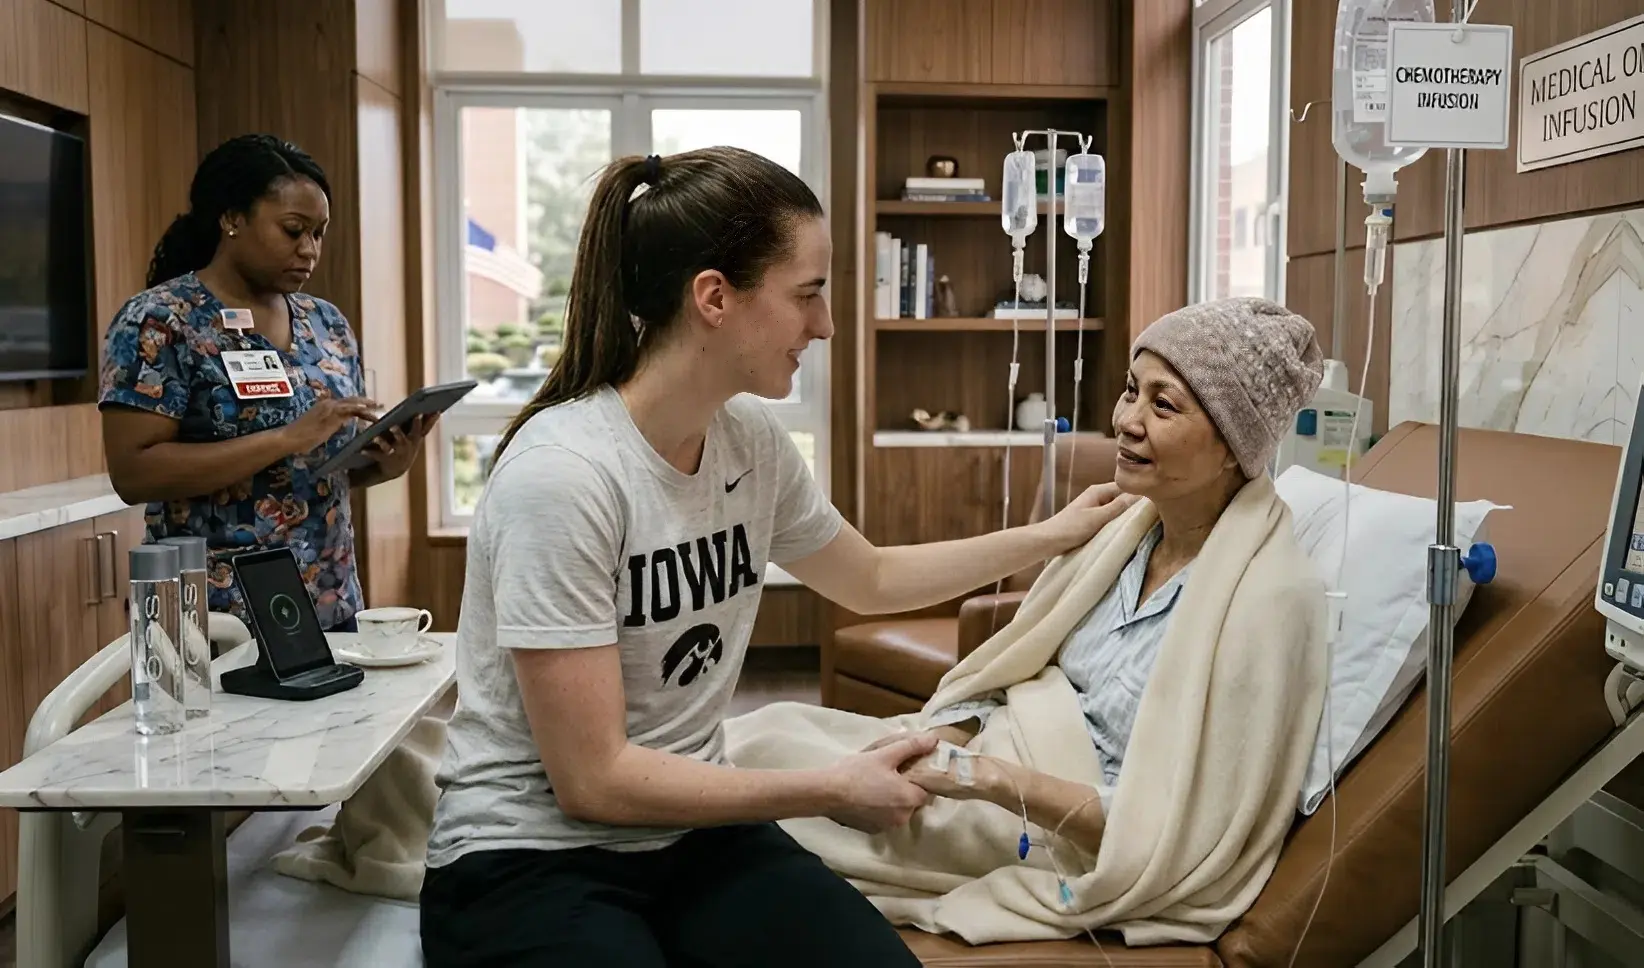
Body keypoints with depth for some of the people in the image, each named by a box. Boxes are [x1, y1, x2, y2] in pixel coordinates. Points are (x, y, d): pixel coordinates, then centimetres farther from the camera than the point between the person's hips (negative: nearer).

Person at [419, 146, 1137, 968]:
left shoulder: (751, 441, -3)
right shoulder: (563, 472, -24)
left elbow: (872, 580, 18)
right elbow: (593, 780, -21)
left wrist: (1052, 536, 16)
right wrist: (831, 791, -16)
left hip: (692, 832, 6)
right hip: (533, 860, -5)